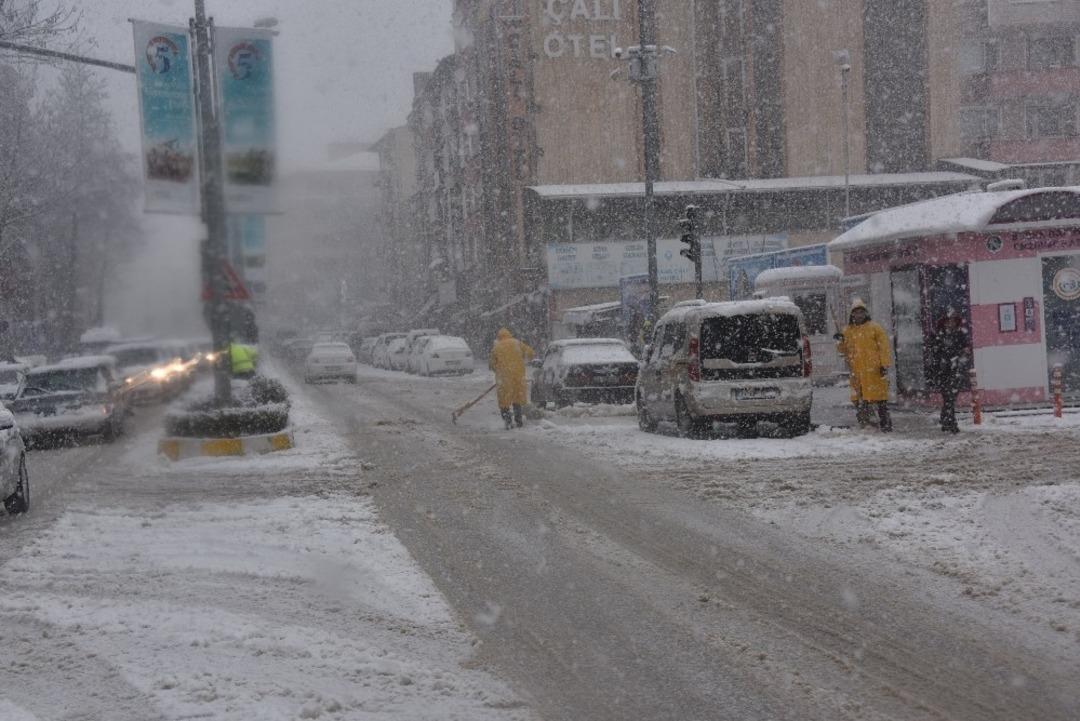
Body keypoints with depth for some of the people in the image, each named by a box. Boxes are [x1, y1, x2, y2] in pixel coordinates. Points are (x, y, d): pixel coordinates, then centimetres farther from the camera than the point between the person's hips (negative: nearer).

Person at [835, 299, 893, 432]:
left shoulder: (875, 328, 1)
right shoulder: (848, 331, 14)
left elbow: (884, 347, -2)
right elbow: (844, 351, 19)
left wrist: (885, 365, -10)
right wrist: (840, 342, -1)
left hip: (874, 371, -4)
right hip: (857, 373, 4)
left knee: (880, 400, -4)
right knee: (859, 401, 5)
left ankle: (885, 425, 0)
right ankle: (863, 424, 13)